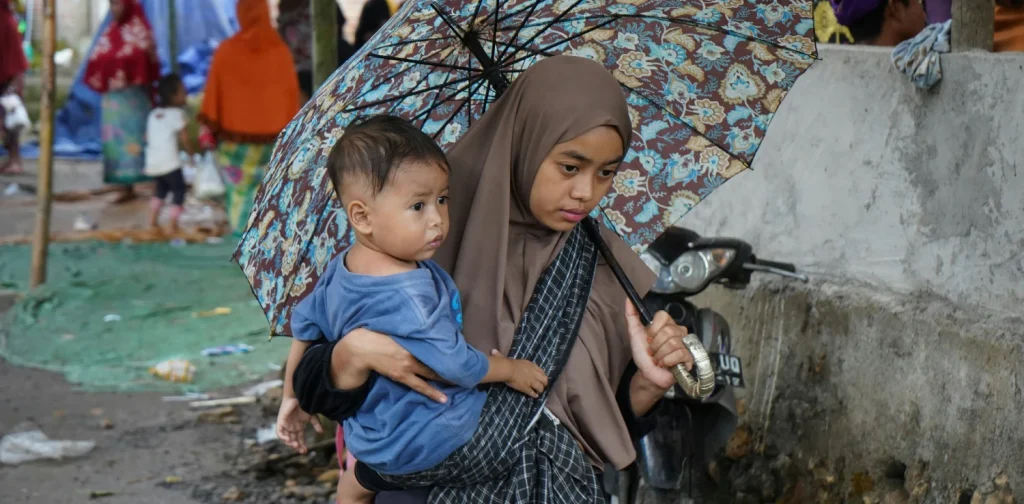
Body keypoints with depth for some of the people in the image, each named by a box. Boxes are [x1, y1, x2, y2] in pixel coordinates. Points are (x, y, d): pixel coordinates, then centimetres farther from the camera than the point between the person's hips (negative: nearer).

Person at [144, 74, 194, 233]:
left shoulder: (153, 114, 15)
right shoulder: (176, 113, -6)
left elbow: (148, 137, 17)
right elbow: (185, 139, -8)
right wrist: (192, 152, 7)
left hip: (153, 162, 7)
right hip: (170, 162, -7)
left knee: (161, 189, 26)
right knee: (179, 190, 3)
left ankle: (152, 222, 25)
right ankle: (173, 226, -3)